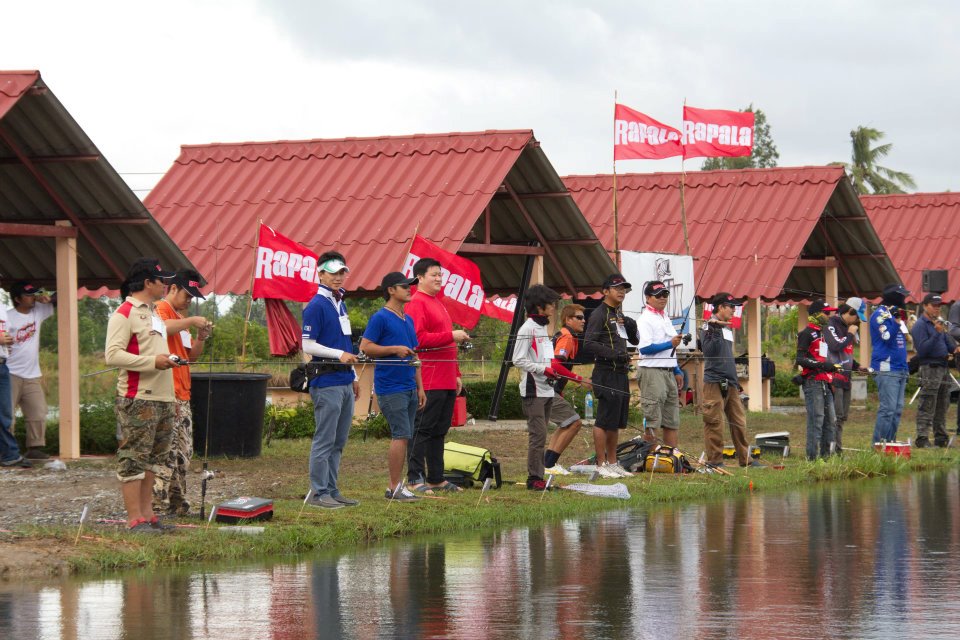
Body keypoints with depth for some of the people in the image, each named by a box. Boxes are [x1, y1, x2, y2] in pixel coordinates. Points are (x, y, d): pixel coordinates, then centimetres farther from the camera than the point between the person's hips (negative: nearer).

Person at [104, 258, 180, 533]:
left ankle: (147, 512, 17)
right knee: (134, 459, -8)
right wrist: (153, 361, -21)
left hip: (162, 399, 9)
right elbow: (112, 355, -18)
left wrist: (172, 397, 23)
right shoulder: (125, 314, -9)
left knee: (153, 458, 11)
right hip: (138, 400, -9)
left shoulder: (154, 313, 21)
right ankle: (135, 520, -9)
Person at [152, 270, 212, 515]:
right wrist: (191, 321, -24)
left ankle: (177, 504, 16)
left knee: (183, 453, 11)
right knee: (167, 450, -14)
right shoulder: (160, 309, -5)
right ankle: (157, 504, -15)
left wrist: (200, 338, 8)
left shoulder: (181, 318, 24)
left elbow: (192, 356, 26)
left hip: (182, 395, 10)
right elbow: (162, 328, -30)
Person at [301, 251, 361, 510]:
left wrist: (353, 377, 23)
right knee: (324, 440, -6)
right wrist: (339, 355, -20)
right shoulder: (316, 306, -9)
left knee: (339, 442, 11)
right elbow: (308, 346, -13)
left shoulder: (340, 304, 17)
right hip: (327, 383, -9)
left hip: (345, 382, 9)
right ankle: (319, 493, -3)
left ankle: (332, 490, 16)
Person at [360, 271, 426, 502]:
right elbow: (364, 347, -12)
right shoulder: (380, 318, -7)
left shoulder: (408, 320, 17)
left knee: (404, 437, 8)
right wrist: (395, 349, -18)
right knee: (401, 435, -12)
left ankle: (395, 486, 13)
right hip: (391, 388, -8)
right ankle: (395, 487, -7)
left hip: (409, 387, 8)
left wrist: (420, 387, 19)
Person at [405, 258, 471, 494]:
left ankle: (436, 479, 17)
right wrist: (451, 336, -19)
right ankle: (415, 479, -6)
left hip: (446, 381, 10)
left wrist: (456, 374, 23)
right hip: (429, 381, -10)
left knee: (439, 431, 12)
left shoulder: (438, 304, 22)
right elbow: (418, 339, -19)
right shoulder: (416, 304, -8)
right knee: (423, 429, -8)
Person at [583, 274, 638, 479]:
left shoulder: (619, 315, 19)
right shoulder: (599, 314, -9)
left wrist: (630, 325, 4)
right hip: (606, 373, -9)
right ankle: (601, 464, -3)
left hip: (621, 373, 9)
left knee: (616, 422, 13)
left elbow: (635, 340, 24)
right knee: (604, 420, -7)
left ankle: (613, 463, 20)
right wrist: (613, 354, -24)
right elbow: (588, 345, -17)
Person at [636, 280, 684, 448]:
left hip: (668, 372, 9)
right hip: (652, 372, -9)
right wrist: (670, 344, -23)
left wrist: (677, 371, 24)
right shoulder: (645, 319, -8)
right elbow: (645, 348, -19)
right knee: (651, 421, -8)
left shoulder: (665, 318, 19)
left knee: (673, 421, 10)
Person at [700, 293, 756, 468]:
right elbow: (708, 351, -19)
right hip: (714, 381, -8)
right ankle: (714, 460, -2)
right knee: (714, 422, -6)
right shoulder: (709, 327, -5)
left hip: (730, 383, 8)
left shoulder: (727, 328, 20)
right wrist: (716, 331, -26)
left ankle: (745, 458, 13)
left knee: (739, 421, 8)